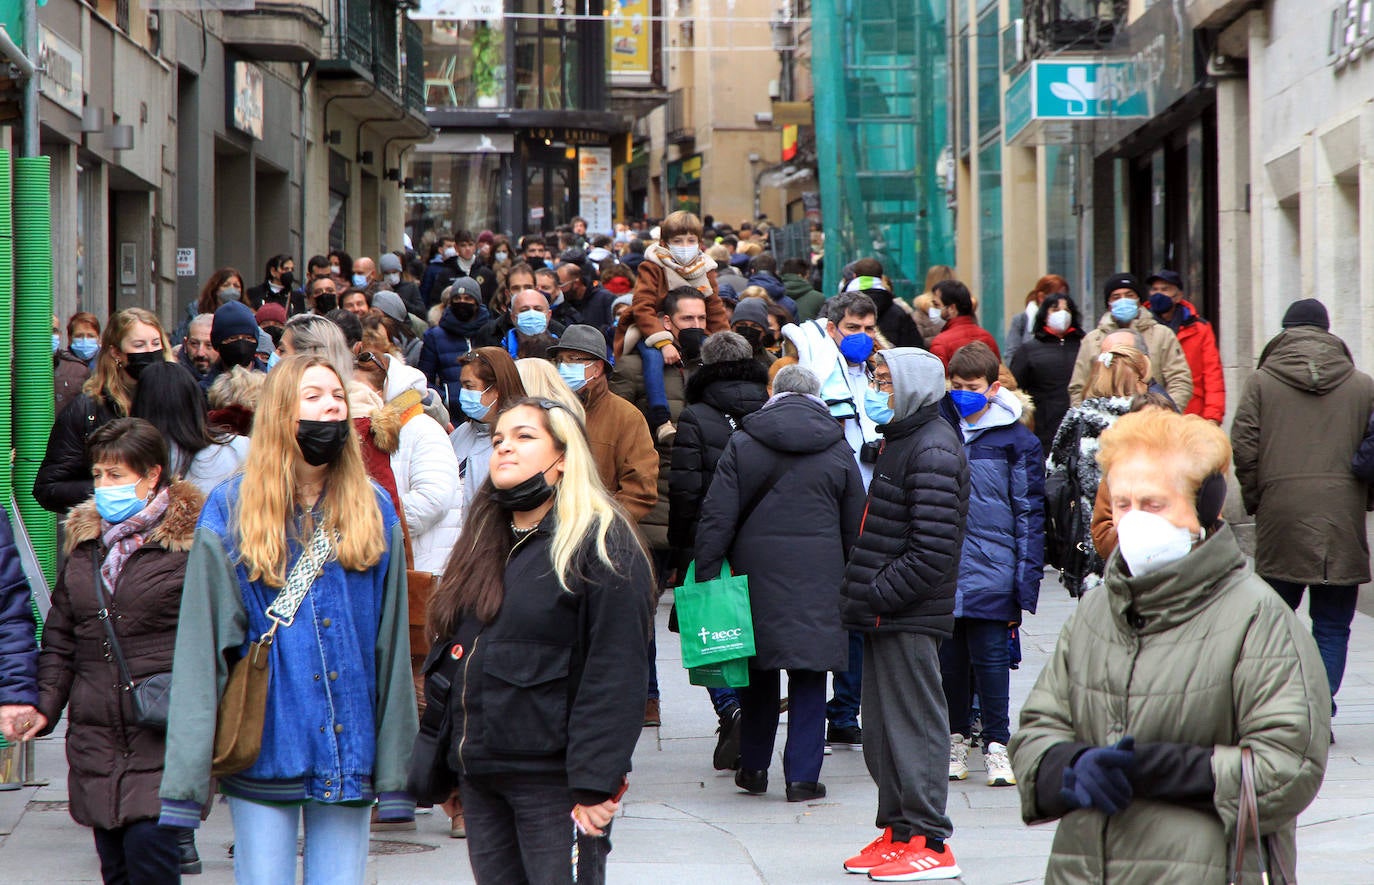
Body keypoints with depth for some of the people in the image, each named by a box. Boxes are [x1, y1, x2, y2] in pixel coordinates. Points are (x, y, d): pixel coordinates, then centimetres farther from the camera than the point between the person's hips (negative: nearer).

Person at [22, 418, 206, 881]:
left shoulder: (190, 540, -5)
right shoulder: (84, 539, 14)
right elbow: (60, 637, 20)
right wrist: (46, 704, 9)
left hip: (164, 739, -6)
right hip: (97, 737, 6)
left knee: (148, 846, -15)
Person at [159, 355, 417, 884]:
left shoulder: (373, 511, 8)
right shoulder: (232, 510, -1)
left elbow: (391, 646, 8)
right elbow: (201, 648, -4)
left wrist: (396, 768, 3)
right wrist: (186, 777, -10)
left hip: (350, 752, 2)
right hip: (265, 753, -2)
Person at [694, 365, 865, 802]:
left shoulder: (742, 442, 1)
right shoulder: (838, 449, 4)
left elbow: (717, 515, -3)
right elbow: (855, 527, 7)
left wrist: (706, 576, -1)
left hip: (756, 570, 1)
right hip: (818, 579, -1)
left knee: (758, 671, 13)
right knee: (810, 675, 2)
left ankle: (753, 767, 21)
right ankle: (803, 775, -1)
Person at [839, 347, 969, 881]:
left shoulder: (933, 450, -15)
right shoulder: (901, 440, 17)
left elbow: (933, 547, -22)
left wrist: (879, 594, -19)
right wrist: (866, 593, 13)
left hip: (910, 617, -10)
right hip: (888, 616, 10)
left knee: (913, 725, -6)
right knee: (882, 727, 14)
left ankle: (929, 842, -3)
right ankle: (898, 831, 22)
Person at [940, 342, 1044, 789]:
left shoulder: (1016, 440, -2)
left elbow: (1030, 513, -1)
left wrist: (1025, 582, -5)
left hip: (991, 572, -3)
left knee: (990, 659, -2)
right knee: (949, 660, 8)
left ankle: (997, 744, 6)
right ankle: (956, 740, 20)